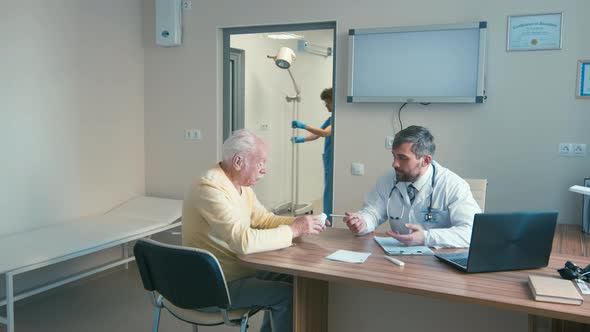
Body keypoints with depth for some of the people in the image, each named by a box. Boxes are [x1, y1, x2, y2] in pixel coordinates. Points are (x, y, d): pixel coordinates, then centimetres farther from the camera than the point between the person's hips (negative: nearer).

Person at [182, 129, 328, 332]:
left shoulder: (241, 185, 4)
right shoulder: (210, 189, -26)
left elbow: (264, 219, 11)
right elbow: (245, 241, -34)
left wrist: (298, 222, -5)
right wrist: (293, 230, -25)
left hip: (238, 268, 9)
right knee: (286, 293, -17)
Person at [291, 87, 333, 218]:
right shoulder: (330, 118, 17)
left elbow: (325, 133, -25)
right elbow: (317, 135, 16)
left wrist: (304, 126, -27)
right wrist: (302, 139, 1)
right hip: (328, 161, 10)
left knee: (330, 193, -6)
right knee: (328, 192, 14)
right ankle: (327, 219, 22)